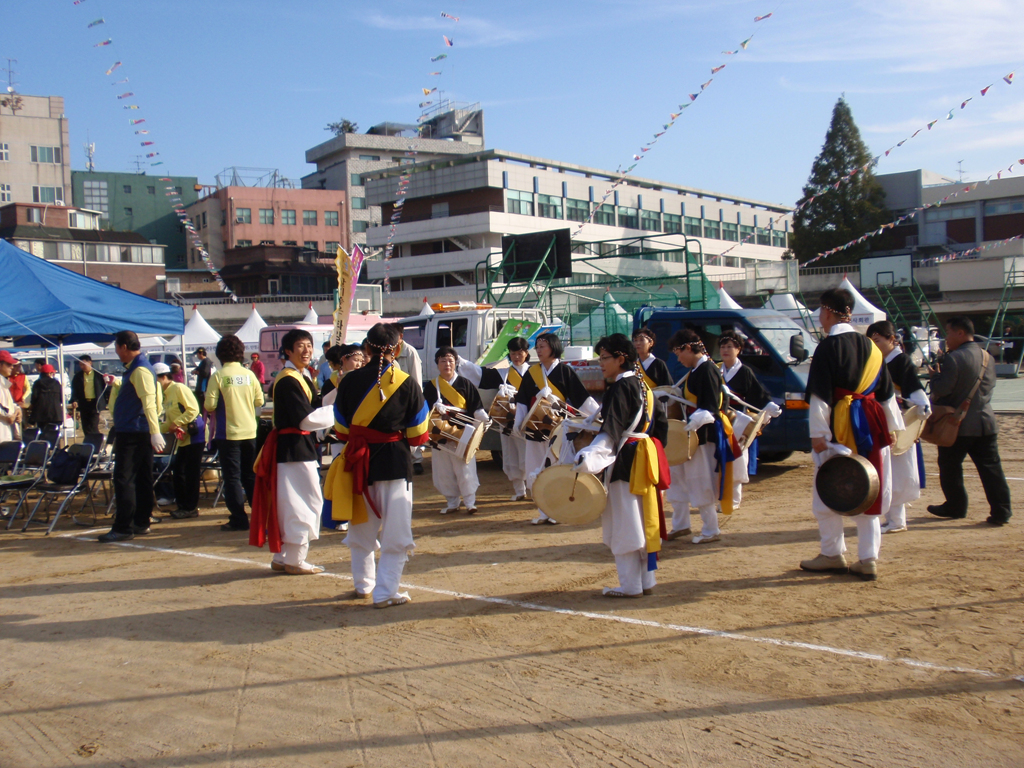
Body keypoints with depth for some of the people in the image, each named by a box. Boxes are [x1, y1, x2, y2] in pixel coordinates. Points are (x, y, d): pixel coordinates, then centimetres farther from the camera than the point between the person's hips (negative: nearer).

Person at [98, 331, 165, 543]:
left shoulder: (140, 370, -15)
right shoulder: (134, 367, 17)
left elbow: (150, 402, -23)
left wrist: (155, 433, -29)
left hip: (132, 434, -10)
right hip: (137, 432, 10)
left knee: (124, 479, -8)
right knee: (141, 479, 12)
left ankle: (123, 527, -7)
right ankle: (140, 524, 17)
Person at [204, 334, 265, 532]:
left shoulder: (218, 376, -11)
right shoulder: (249, 374, -1)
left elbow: (210, 405, -13)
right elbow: (259, 401, 4)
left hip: (228, 433, -4)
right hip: (250, 432, 4)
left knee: (232, 476, 3)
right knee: (251, 475, 14)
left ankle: (239, 520, 2)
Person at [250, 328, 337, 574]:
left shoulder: (301, 376, 15)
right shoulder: (289, 381, -17)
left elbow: (309, 409, 11)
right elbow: (306, 419, -21)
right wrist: (335, 411, -11)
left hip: (300, 446, 10)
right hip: (294, 449, -10)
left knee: (292, 504, 16)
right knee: (308, 502, -3)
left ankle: (283, 558, 24)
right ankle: (294, 560, 7)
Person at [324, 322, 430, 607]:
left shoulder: (349, 381, -4)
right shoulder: (406, 383, -9)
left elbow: (341, 430, 4)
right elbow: (417, 434, -4)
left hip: (358, 461, 3)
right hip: (394, 461, -3)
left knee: (362, 526, 19)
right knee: (395, 531, 7)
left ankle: (364, 584, 34)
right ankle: (385, 592, 6)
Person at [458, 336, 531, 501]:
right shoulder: (502, 374, 13)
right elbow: (479, 372, 5)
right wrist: (458, 360, -4)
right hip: (508, 423, 4)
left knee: (528, 459, -7)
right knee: (511, 458, 7)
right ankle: (519, 491, 18)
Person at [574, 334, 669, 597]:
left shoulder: (619, 389, -16)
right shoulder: (642, 385, 12)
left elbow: (610, 431, -26)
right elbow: (661, 422, 17)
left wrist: (588, 458, -36)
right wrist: (653, 449, 25)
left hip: (626, 461, -9)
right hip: (645, 458, 9)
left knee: (625, 523, -1)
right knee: (643, 520, 14)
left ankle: (630, 585, 6)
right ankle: (647, 580, 22)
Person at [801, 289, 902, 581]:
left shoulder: (828, 347, -10)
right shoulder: (870, 346, 10)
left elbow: (820, 395, -15)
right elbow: (887, 392, 15)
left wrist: (818, 434, -14)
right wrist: (893, 426, 22)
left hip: (839, 427, -6)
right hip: (872, 426, 7)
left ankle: (832, 555, 15)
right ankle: (868, 560, 11)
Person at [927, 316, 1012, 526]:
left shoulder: (954, 359, -16)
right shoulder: (988, 357, 9)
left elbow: (941, 389, -18)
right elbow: (989, 386, 18)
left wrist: (935, 374, 0)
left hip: (958, 424, -6)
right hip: (985, 421, 6)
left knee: (950, 467, 10)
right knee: (991, 467, 5)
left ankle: (955, 507, 20)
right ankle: (1001, 511, 3)